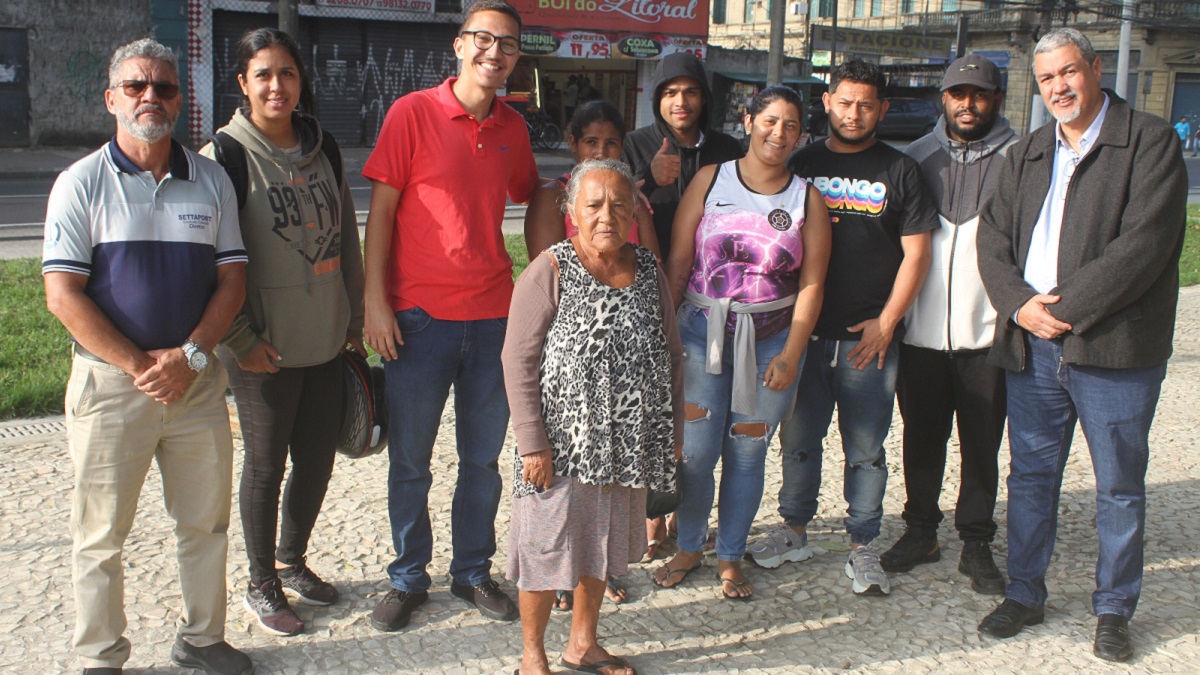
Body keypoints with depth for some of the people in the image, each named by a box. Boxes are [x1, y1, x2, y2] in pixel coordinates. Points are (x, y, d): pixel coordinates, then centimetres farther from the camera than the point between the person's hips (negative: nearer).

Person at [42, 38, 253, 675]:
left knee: (205, 522, 12)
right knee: (101, 536, 5)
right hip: (109, 382, -3)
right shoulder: (82, 182, -2)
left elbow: (232, 277, 4)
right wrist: (140, 365, -13)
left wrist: (190, 355, -10)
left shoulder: (211, 179, 7)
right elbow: (64, 295, -8)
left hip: (197, 379, 3)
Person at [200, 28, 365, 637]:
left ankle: (292, 561, 37)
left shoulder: (322, 151, 7)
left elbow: (346, 241, 13)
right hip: (265, 348, -5)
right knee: (267, 464, 7)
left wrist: (354, 321, 11)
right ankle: (262, 585, 25)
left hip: (324, 341, 5)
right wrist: (240, 340, -13)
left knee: (317, 459, 13)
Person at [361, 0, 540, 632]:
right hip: (420, 315, -4)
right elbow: (381, 209, -5)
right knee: (410, 461, 7)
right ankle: (408, 579, 25)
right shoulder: (412, 112, -6)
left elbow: (530, 194, 24)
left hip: (493, 314, 4)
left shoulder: (512, 126, 8)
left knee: (482, 457, 13)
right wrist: (375, 300, -11)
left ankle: (473, 572, 29)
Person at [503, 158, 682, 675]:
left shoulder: (648, 270, 5)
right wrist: (532, 442, -16)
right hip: (562, 442, -5)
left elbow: (671, 353, 11)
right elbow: (519, 360, -12)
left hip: (627, 446, 5)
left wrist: (672, 429, 10)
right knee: (547, 544, 5)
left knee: (603, 545, 18)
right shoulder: (551, 270, -11)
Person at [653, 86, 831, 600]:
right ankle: (689, 547, 23)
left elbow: (811, 284, 0)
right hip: (702, 332, 0)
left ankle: (730, 557, 25)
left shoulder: (807, 198, 3)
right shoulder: (710, 181, 2)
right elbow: (677, 263, -1)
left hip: (772, 341, 1)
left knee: (747, 455, 7)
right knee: (695, 452, -2)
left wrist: (791, 356, -7)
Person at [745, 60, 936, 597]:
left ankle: (862, 548, 16)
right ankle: (794, 532, 26)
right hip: (804, 331, 2)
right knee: (798, 439, 10)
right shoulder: (801, 165, 9)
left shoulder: (899, 171, 3)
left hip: (869, 337, -2)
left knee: (865, 448, 3)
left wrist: (886, 322, -7)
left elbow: (916, 253, 1)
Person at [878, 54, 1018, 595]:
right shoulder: (916, 157, 9)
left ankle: (976, 545, 19)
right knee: (921, 438, 12)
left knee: (981, 444, 6)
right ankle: (920, 531, 27)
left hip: (986, 332, -2)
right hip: (920, 329, 3)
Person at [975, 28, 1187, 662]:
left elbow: (1144, 243, -14)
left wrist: (1064, 307, -16)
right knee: (1031, 474, 12)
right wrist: (1021, 306, -9)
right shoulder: (1024, 155, 14)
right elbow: (993, 240, 8)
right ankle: (1024, 594, 27)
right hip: (1031, 346, 5)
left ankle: (1113, 610, 22)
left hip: (1114, 346, -4)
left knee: (1119, 486, 7)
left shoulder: (1150, 141, -4)